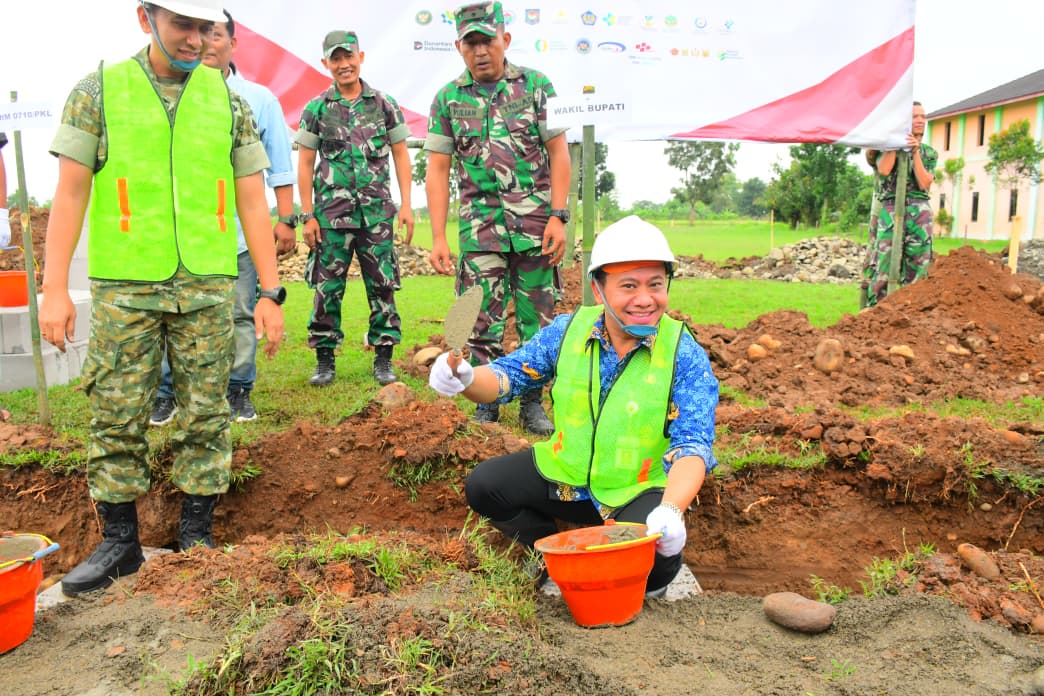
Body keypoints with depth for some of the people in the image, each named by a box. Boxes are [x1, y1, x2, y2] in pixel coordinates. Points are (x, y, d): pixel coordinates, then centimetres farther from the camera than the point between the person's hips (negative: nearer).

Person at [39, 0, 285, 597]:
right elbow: (71, 193, 2)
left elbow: (252, 202, 6)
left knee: (205, 415, 4)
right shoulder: (98, 90, 5)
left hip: (209, 288, 1)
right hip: (124, 287, 0)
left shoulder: (228, 101, 8)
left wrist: (271, 293, 1)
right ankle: (120, 541, 18)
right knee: (117, 417, 3)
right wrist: (55, 289, -5)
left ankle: (196, 534, 18)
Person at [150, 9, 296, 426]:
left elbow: (280, 167, 10)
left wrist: (286, 219, 4)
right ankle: (166, 392, 12)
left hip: (240, 230, 0)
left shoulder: (259, 99, 9)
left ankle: (239, 392, 15)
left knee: (240, 313, 4)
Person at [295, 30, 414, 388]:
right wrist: (307, 216, -1)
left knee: (382, 285, 2)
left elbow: (401, 156, 7)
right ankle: (325, 359, 13)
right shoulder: (316, 109, 5)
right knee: (327, 287, 2)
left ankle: (383, 358, 13)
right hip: (331, 213, 0)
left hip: (377, 211, 0)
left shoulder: (384, 104, 6)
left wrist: (406, 205, -2)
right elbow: (305, 164, 5)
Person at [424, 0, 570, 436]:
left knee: (536, 318, 4)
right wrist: (438, 237, -3)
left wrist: (558, 217, -7)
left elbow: (558, 153, 2)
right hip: (480, 219, 1)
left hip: (535, 218, 0)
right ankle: (487, 404, 15)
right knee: (482, 319, 0)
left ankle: (532, 402, 18)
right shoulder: (448, 99, 6)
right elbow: (437, 170, 4)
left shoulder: (535, 86, 4)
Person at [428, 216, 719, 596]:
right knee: (483, 486, -11)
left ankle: (653, 579, 8)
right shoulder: (567, 331, -5)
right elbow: (508, 375, 2)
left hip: (641, 492, -3)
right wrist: (464, 378, -22)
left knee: (652, 552, -31)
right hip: (564, 477, 4)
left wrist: (672, 509, -41)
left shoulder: (686, 356, -15)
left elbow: (692, 447, -21)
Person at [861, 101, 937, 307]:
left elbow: (925, 184, 0)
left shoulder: (929, 153, 16)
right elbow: (884, 170, -13)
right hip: (889, 211, -3)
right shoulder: (887, 147, 8)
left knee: (915, 271, 1)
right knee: (882, 268, -10)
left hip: (920, 214, 3)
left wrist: (915, 151, -5)